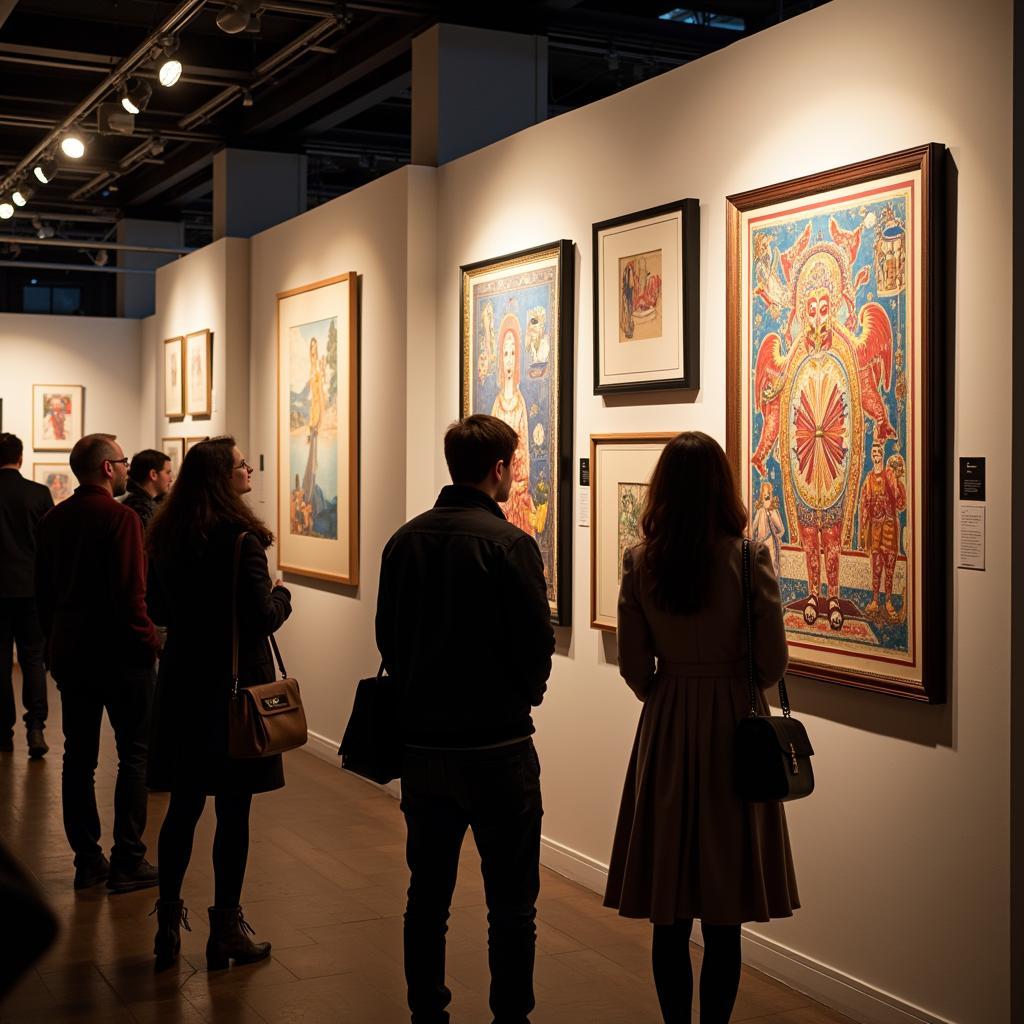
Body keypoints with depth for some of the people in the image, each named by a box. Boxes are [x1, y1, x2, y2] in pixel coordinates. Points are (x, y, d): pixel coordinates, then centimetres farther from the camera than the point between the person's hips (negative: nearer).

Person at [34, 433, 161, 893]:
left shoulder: (52, 519, 8)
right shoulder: (120, 518, -15)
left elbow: (42, 591, 14)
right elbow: (130, 592, -20)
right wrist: (149, 640, -9)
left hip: (68, 653, 7)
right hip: (119, 653, -7)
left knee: (78, 757, 11)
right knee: (134, 755, 2)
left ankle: (87, 860, 15)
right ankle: (127, 862, 1)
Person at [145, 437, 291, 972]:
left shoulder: (165, 535, 6)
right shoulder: (240, 539, -17)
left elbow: (160, 611, 14)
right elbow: (264, 619, -17)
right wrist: (281, 595, 2)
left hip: (181, 685, 7)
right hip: (234, 686, -7)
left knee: (182, 808, 14)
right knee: (233, 812, 3)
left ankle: (168, 926, 20)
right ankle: (226, 931, 12)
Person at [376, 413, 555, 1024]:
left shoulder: (405, 540, 2)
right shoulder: (509, 543, -15)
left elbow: (388, 635, 8)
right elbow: (538, 645, -13)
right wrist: (521, 696, 6)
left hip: (422, 742, 6)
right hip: (497, 745, -6)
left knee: (428, 894, 16)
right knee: (511, 904, 5)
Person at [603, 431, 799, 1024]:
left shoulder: (639, 563, -3)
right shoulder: (748, 557, -11)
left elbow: (634, 666, 1)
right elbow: (773, 663, -8)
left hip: (665, 731, 2)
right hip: (734, 730, -2)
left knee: (669, 917, 11)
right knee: (724, 920, 6)